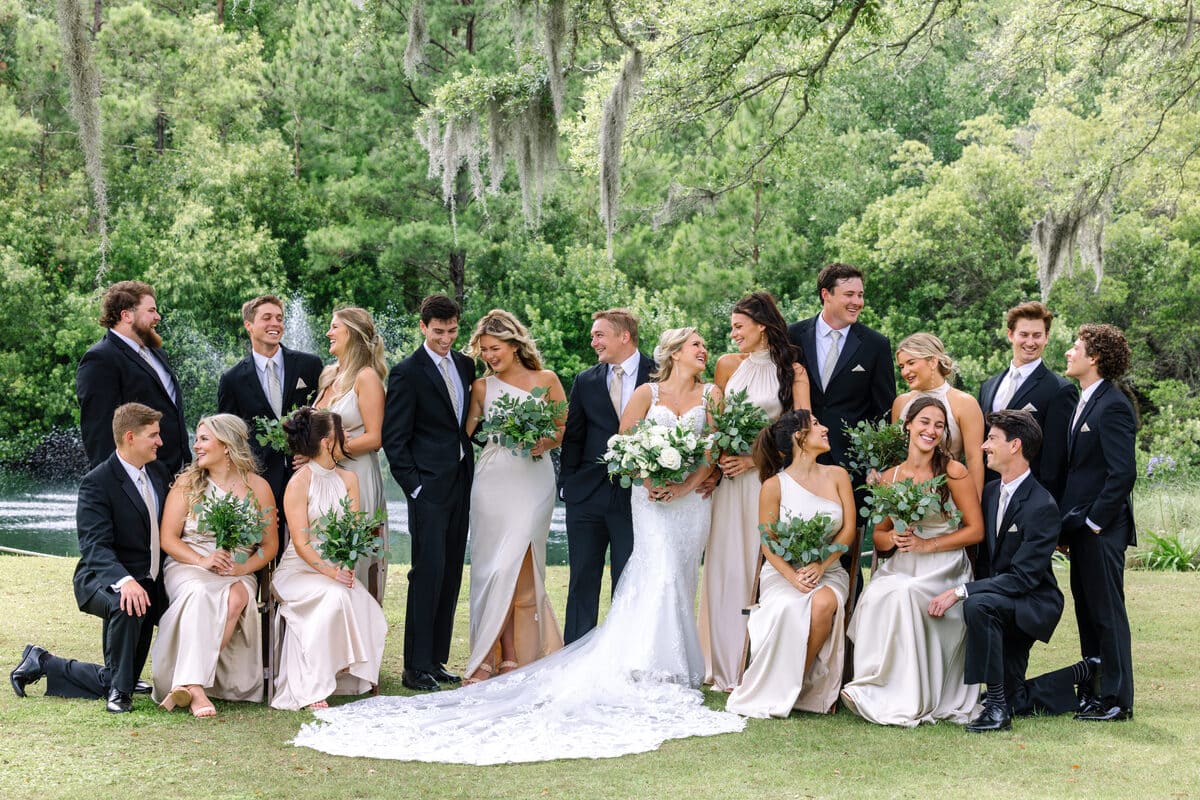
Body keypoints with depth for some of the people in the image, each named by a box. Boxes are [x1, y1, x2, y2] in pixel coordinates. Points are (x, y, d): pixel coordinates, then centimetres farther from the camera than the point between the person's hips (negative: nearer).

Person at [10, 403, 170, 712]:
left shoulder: (159, 472, 7)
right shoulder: (97, 483, -16)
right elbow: (95, 546, -26)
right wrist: (125, 581, -44)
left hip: (149, 582, 7)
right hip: (105, 579, -7)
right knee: (125, 606, -43)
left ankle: (42, 664, 23)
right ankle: (118, 688, -23)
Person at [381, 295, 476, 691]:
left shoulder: (465, 365, 12)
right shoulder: (407, 372, -7)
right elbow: (394, 439, -8)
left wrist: (473, 471, 10)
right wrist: (414, 485, -13)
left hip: (461, 483, 7)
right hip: (429, 485, -7)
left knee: (451, 575, 8)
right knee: (428, 572, -9)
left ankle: (436, 660, 15)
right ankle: (415, 667, -5)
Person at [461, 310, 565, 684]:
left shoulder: (545, 380, 5)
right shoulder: (482, 387, 9)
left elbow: (568, 428, 6)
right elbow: (463, 432, 9)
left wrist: (547, 442, -13)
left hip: (533, 480, -1)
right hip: (493, 481, 2)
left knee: (515, 567, -7)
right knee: (494, 566, -4)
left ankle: (487, 658, 1)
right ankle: (508, 656, 2)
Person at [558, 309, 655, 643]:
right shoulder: (585, 381, 10)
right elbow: (572, 437, 12)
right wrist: (567, 481, 3)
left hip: (635, 495, -3)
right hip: (587, 494, 3)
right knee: (583, 581, 7)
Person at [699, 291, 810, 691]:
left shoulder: (793, 370, 1)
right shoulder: (728, 365, 10)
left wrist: (755, 458, -13)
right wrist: (714, 463, -3)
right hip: (730, 477, 3)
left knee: (764, 565, -3)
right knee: (726, 565, 1)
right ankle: (727, 666, 7)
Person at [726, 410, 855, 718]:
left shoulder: (837, 476, 8)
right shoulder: (774, 485, -1)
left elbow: (848, 529, 3)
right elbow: (768, 543, -2)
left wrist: (820, 566, -12)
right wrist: (793, 577, -19)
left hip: (828, 569, 2)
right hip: (782, 571, -2)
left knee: (823, 604, -33)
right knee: (787, 609, -35)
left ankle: (800, 683, -16)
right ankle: (776, 692, -18)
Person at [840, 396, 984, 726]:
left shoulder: (954, 472, -2)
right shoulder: (889, 478, 10)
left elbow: (975, 530, -4)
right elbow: (878, 536, 16)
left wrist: (926, 544, -12)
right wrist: (893, 538, -9)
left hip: (945, 570, -3)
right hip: (901, 569, 3)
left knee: (901, 594, -33)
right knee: (874, 597, -29)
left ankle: (906, 700, -23)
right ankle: (875, 692, -21)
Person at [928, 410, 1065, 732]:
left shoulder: (1042, 507, -20)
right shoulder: (990, 491, 6)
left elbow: (1023, 576, -25)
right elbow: (983, 557, 13)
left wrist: (962, 591, -30)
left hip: (1034, 605, -8)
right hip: (1001, 602, 8)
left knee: (978, 604, -36)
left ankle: (997, 706, -31)